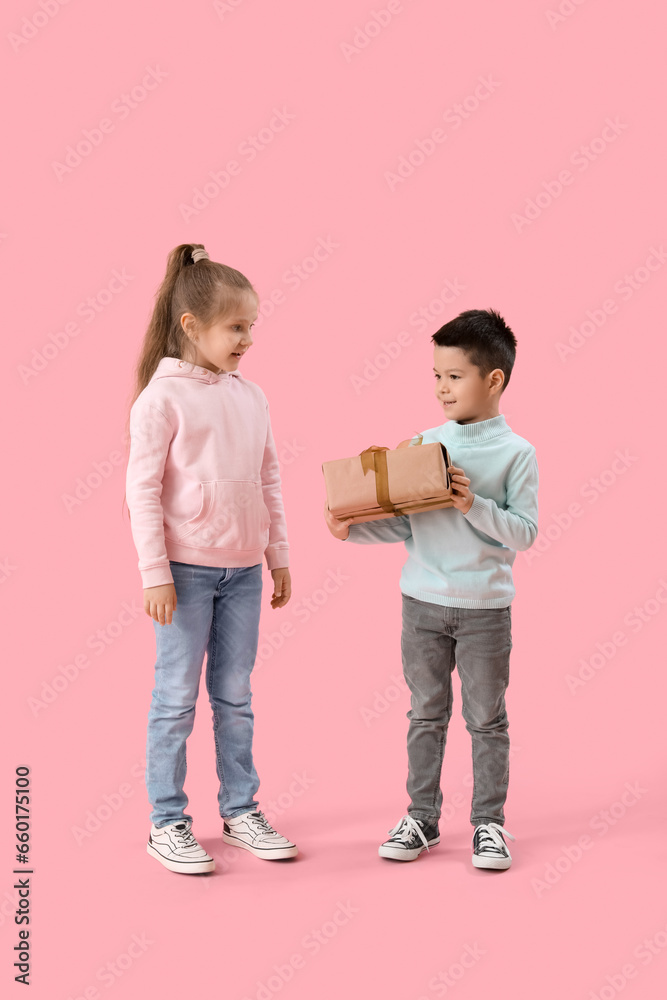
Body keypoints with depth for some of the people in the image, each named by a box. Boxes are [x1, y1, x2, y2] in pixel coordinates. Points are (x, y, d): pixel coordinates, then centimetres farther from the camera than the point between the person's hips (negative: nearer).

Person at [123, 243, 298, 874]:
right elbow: (142, 489, -10)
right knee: (176, 698, 3)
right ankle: (167, 822, 14)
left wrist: (279, 557, 13)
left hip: (243, 570, 5)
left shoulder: (251, 396, 9)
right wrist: (155, 574, -13)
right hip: (186, 570, -5)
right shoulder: (162, 396, -8)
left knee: (235, 696, 12)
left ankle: (240, 811, 24)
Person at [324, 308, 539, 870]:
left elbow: (525, 533, -11)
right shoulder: (425, 444, 4)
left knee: (486, 718, 7)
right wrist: (350, 529, -6)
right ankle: (422, 818, 24)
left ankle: (489, 822, 21)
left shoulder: (516, 453, -6)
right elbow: (403, 524, 6)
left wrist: (475, 506, -23)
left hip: (485, 606, -3)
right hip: (423, 600, 3)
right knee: (426, 713, 12)